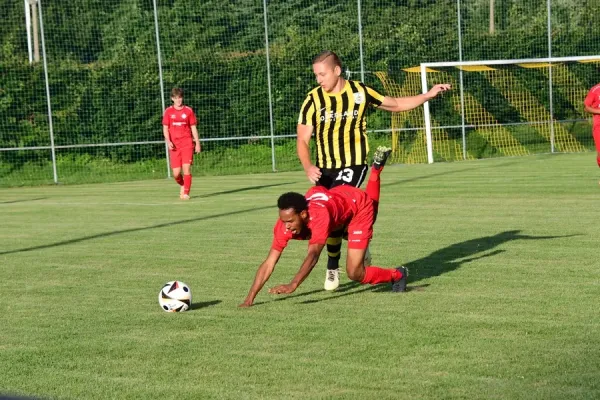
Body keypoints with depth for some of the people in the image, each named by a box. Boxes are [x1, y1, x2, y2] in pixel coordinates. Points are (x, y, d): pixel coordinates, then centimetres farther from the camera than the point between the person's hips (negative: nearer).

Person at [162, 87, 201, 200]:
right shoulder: (168, 111, 6)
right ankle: (182, 185, 30)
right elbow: (165, 128, 4)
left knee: (186, 167, -15)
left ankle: (186, 193, -8)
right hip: (174, 145, 1)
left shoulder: (188, 110, 6)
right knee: (176, 173, -2)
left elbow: (193, 128, 9)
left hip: (187, 143, -1)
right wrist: (168, 141, -12)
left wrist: (197, 143, 4)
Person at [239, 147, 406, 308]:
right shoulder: (285, 223, -32)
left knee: (355, 273, -11)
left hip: (359, 204, -6)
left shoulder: (319, 216, -47)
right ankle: (377, 166, 58)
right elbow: (268, 263, -32)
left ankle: (397, 275, 14)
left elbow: (313, 255, -58)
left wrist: (293, 285, -71)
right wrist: (249, 299, -40)